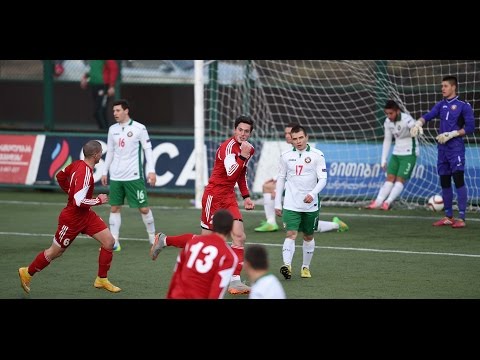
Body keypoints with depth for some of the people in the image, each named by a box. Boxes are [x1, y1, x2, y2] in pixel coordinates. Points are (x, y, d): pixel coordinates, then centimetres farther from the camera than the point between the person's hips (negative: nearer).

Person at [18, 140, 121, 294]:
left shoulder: (77, 164, -3)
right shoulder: (85, 174, -30)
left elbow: (60, 176, 14)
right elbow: (79, 202, -34)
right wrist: (99, 200, -21)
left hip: (86, 215, 9)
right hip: (72, 219, -9)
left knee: (109, 241, -1)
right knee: (55, 252, 9)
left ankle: (102, 280, 11)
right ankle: (27, 273, 30)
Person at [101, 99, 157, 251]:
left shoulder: (139, 128, -5)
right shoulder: (112, 129, 9)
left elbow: (148, 150, -3)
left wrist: (151, 171, -10)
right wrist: (105, 172, 15)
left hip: (134, 176, -4)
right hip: (115, 176, 5)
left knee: (144, 208, -2)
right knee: (114, 208, 2)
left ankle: (152, 237, 16)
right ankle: (114, 242, 4)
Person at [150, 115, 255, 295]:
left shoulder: (249, 149, 9)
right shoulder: (228, 146, -18)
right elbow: (231, 172, -31)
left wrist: (246, 196, 16)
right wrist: (243, 156, -32)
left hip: (229, 198, 7)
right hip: (214, 196, -7)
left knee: (239, 237, -7)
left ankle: (235, 281, -4)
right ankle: (164, 240, 17)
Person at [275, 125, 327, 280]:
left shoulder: (317, 155, -4)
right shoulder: (286, 156, 4)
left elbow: (323, 179, -7)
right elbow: (281, 179, 12)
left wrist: (313, 193, -25)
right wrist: (277, 203, 10)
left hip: (310, 205, 0)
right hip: (291, 204, 0)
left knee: (308, 236, 11)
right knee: (291, 234, -15)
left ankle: (306, 267, 26)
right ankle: (287, 265, -28)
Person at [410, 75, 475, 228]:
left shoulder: (463, 106, -2)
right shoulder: (441, 105, 15)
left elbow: (470, 127, -6)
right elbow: (429, 115, 1)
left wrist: (451, 134, -14)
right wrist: (419, 123, -20)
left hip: (456, 148, -6)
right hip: (442, 148, 6)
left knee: (458, 180, -12)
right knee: (444, 183, 9)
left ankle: (461, 218, -13)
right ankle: (448, 217, 18)